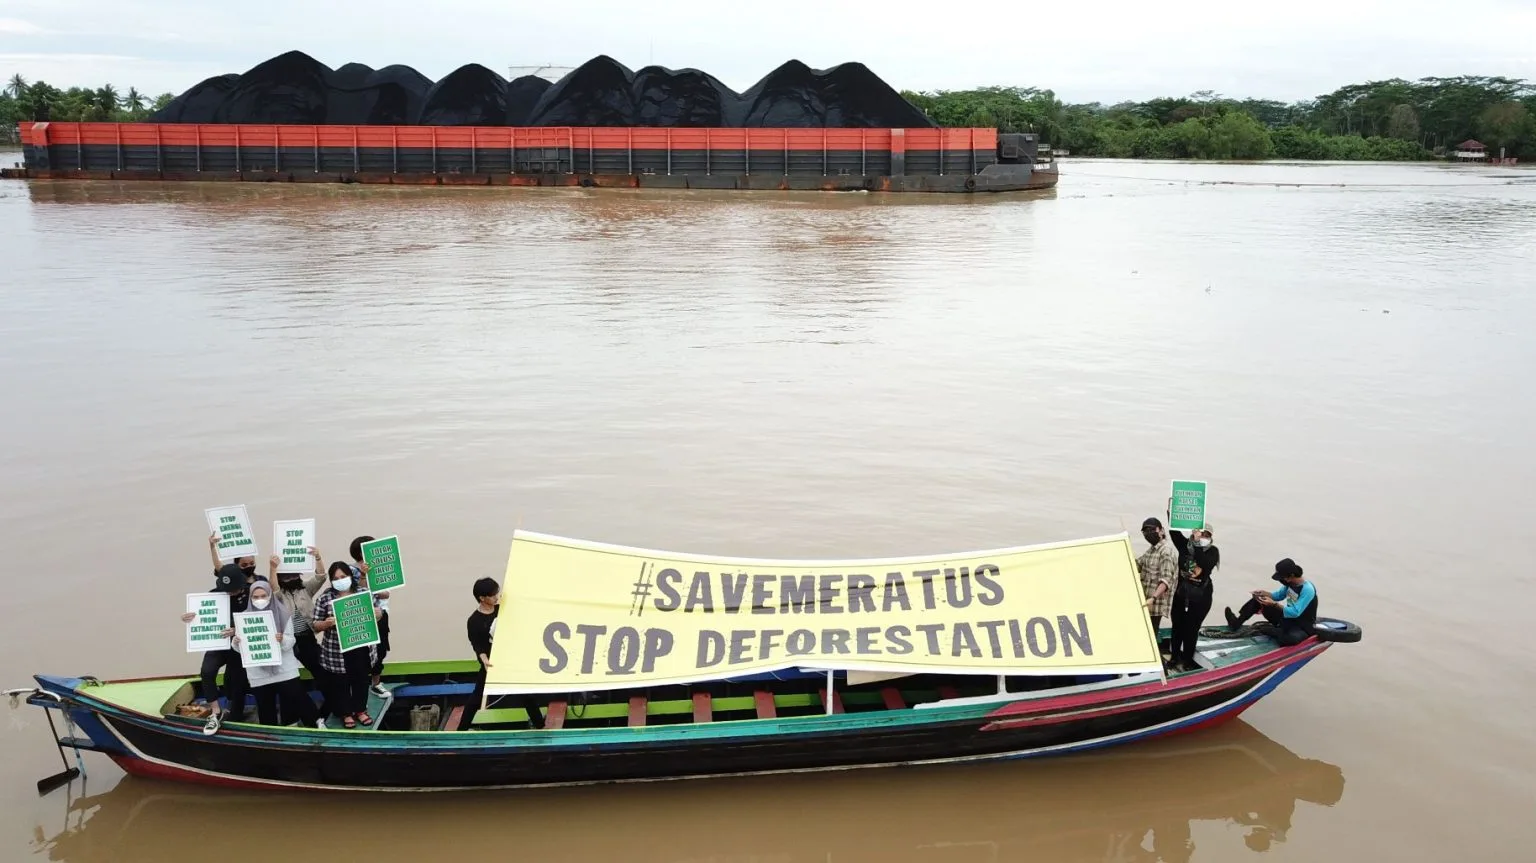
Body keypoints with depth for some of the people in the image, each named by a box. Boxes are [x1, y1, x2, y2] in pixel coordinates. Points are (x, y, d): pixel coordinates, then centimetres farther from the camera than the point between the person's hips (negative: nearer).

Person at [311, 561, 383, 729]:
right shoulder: (324, 598, -6)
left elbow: (378, 613, 8)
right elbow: (314, 625, -4)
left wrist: (374, 613, -14)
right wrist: (326, 623, -24)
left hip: (361, 648, 2)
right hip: (337, 651, -2)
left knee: (361, 680, 14)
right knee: (341, 683, 9)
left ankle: (360, 711, 31)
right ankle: (346, 714, 26)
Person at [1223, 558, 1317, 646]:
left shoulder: (1308, 589, -28)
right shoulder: (1290, 582, -3)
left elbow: (1295, 613, -32)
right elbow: (1279, 595, 13)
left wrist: (1274, 604, -31)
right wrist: (1264, 593, -6)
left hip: (1302, 626, -8)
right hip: (1287, 617, 8)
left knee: (1289, 639, -41)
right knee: (1258, 599, 3)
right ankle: (1236, 623, 2)